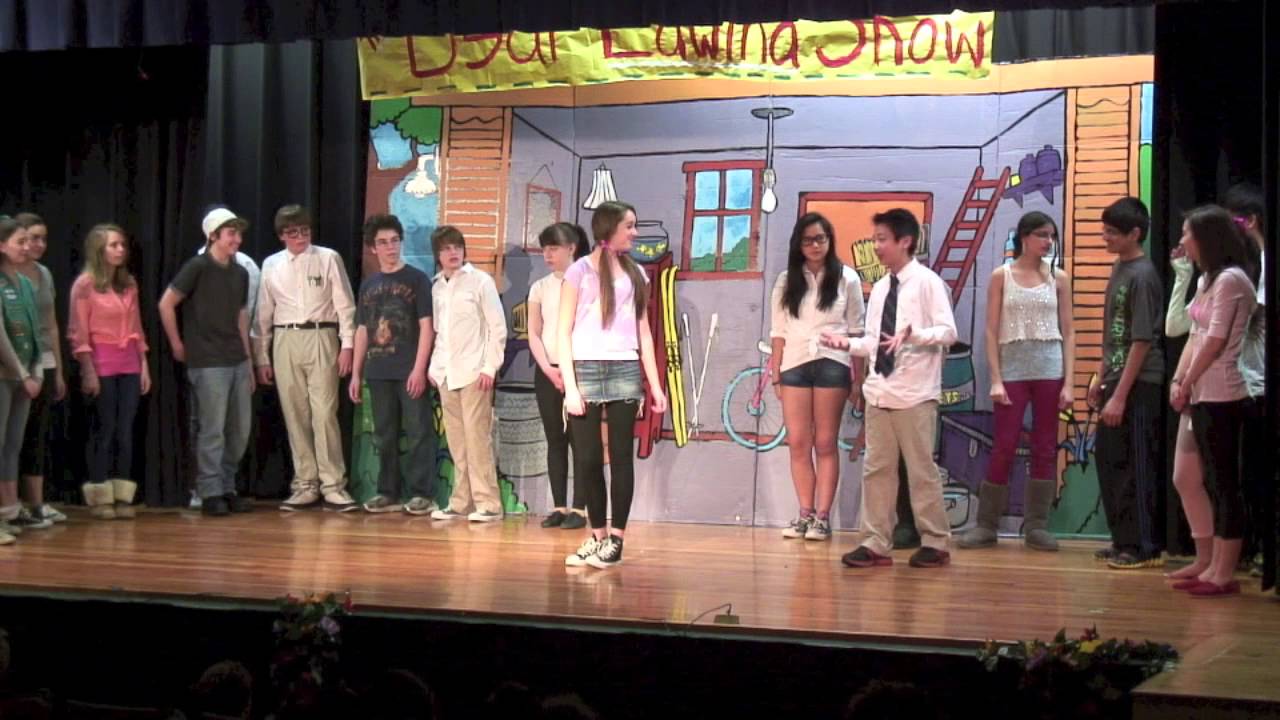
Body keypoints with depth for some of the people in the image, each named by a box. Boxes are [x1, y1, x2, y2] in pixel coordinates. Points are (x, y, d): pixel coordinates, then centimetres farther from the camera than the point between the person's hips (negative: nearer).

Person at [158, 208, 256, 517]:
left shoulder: (240, 273, 14)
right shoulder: (198, 267, -7)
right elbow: (166, 304, -7)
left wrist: (247, 361, 16)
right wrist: (177, 344, -3)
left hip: (237, 362, 7)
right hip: (208, 363, -7)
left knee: (240, 430, 8)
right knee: (212, 430, -5)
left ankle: (228, 489, 19)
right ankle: (210, 494, 2)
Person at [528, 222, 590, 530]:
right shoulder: (540, 287, 11)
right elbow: (534, 334, 6)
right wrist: (548, 369, -9)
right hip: (547, 371, 4)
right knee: (555, 440, 5)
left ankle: (578, 508, -5)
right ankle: (559, 507, 8)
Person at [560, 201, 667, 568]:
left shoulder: (635, 273, 13)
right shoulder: (580, 270, 2)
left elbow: (644, 332, 15)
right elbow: (563, 333, -1)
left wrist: (655, 384, 9)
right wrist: (570, 386, -10)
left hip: (625, 371, 2)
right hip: (587, 370, -2)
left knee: (621, 456, 0)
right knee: (587, 458, -1)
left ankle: (616, 538, 4)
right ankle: (597, 534, 13)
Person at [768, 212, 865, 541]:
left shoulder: (846, 279, 3)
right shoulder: (786, 281, 10)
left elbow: (856, 331, 4)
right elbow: (779, 331, 10)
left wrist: (858, 378, 1)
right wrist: (775, 376, 7)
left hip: (832, 364, -2)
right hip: (794, 365, 2)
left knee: (825, 444, -1)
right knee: (798, 444, 0)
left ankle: (822, 517, 2)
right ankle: (805, 514, 8)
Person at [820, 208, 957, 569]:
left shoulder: (927, 282, -6)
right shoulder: (879, 288, 15)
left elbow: (948, 331, -13)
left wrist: (913, 334, -28)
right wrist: (847, 343, 0)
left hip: (914, 393, -7)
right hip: (879, 390, 7)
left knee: (921, 469, -1)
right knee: (877, 468, 6)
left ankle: (935, 544, 8)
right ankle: (876, 544, 10)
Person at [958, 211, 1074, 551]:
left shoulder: (1058, 278, 7)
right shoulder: (1001, 276, 2)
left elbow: (1068, 332, 6)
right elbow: (992, 332, 0)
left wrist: (1068, 382, -2)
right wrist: (995, 380, -8)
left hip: (1050, 369, 2)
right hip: (1013, 369, -2)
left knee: (1045, 449, 3)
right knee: (1004, 448, -2)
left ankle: (1036, 525, 10)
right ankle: (986, 525, 6)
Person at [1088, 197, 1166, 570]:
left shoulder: (1142, 276, -15)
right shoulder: (1119, 269, 12)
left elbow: (1142, 341, -18)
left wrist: (1120, 396, -19)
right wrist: (1101, 378, 18)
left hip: (1138, 385, -9)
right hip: (1117, 380, 9)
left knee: (1136, 467, -4)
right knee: (1109, 460, 12)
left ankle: (1145, 547, 3)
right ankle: (1125, 541, 21)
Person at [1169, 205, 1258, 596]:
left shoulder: (1230, 278, -12)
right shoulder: (1210, 280, 17)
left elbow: (1216, 340, -16)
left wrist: (1188, 383, -8)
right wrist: (1178, 380, 5)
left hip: (1222, 397, -10)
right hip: (1203, 397, 10)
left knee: (1225, 484, -6)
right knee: (1216, 484, 10)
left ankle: (1224, 575, -4)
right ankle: (1214, 569, 14)